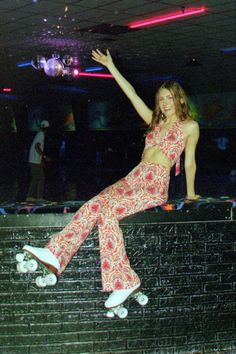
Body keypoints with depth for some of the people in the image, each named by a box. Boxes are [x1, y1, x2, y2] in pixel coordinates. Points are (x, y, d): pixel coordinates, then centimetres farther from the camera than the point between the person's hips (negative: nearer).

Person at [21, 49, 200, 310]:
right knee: (93, 206, -21)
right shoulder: (155, 122, 22)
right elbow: (131, 94, 21)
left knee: (106, 211, -28)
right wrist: (110, 67, 20)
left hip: (155, 185, -6)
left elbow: (189, 162, 10)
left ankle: (124, 281, -28)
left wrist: (190, 193, 16)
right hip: (133, 178, 6)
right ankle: (56, 254, -33)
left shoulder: (189, 126, 6)